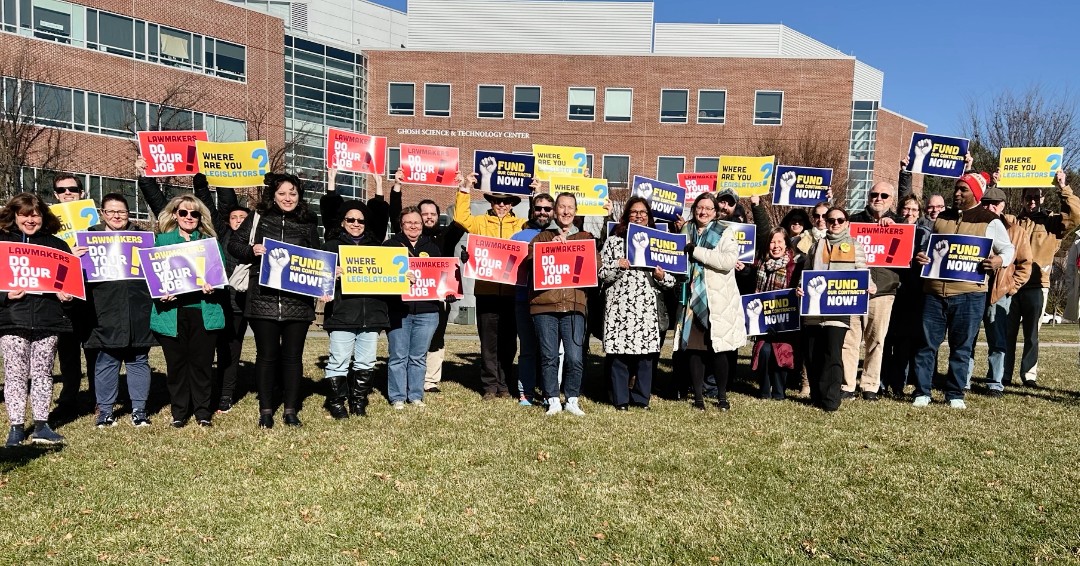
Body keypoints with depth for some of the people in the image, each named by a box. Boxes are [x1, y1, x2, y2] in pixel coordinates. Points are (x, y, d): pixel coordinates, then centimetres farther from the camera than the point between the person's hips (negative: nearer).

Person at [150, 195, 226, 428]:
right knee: (176, 362, 6)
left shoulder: (210, 242, 10)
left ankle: (203, 412, 15)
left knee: (202, 362, 4)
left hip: (203, 310, 0)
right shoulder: (162, 240, 9)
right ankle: (179, 412, 18)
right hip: (172, 311, 0)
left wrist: (213, 285, -15)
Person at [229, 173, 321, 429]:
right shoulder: (259, 219, 6)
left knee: (293, 356, 6)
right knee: (267, 355, 6)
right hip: (264, 299, -1)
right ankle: (265, 410, 17)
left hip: (298, 301, 1)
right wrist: (251, 251, -13)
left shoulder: (308, 224, 10)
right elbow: (233, 244, 7)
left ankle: (291, 410, 16)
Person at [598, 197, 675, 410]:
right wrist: (618, 266, -13)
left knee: (647, 353, 2)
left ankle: (641, 398, 16)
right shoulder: (613, 241, 8)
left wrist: (662, 276, -8)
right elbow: (601, 275, 3)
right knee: (619, 353, -2)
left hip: (648, 307, 2)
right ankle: (621, 400, 10)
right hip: (620, 306, -2)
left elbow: (671, 281, 13)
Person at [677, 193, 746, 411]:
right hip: (692, 298, 3)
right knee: (694, 348, 3)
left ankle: (722, 395, 17)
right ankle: (698, 395, 14)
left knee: (717, 349, 0)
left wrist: (696, 251, -17)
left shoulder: (724, 234, -1)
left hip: (717, 301, -3)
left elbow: (729, 261, -19)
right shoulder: (686, 231, 12)